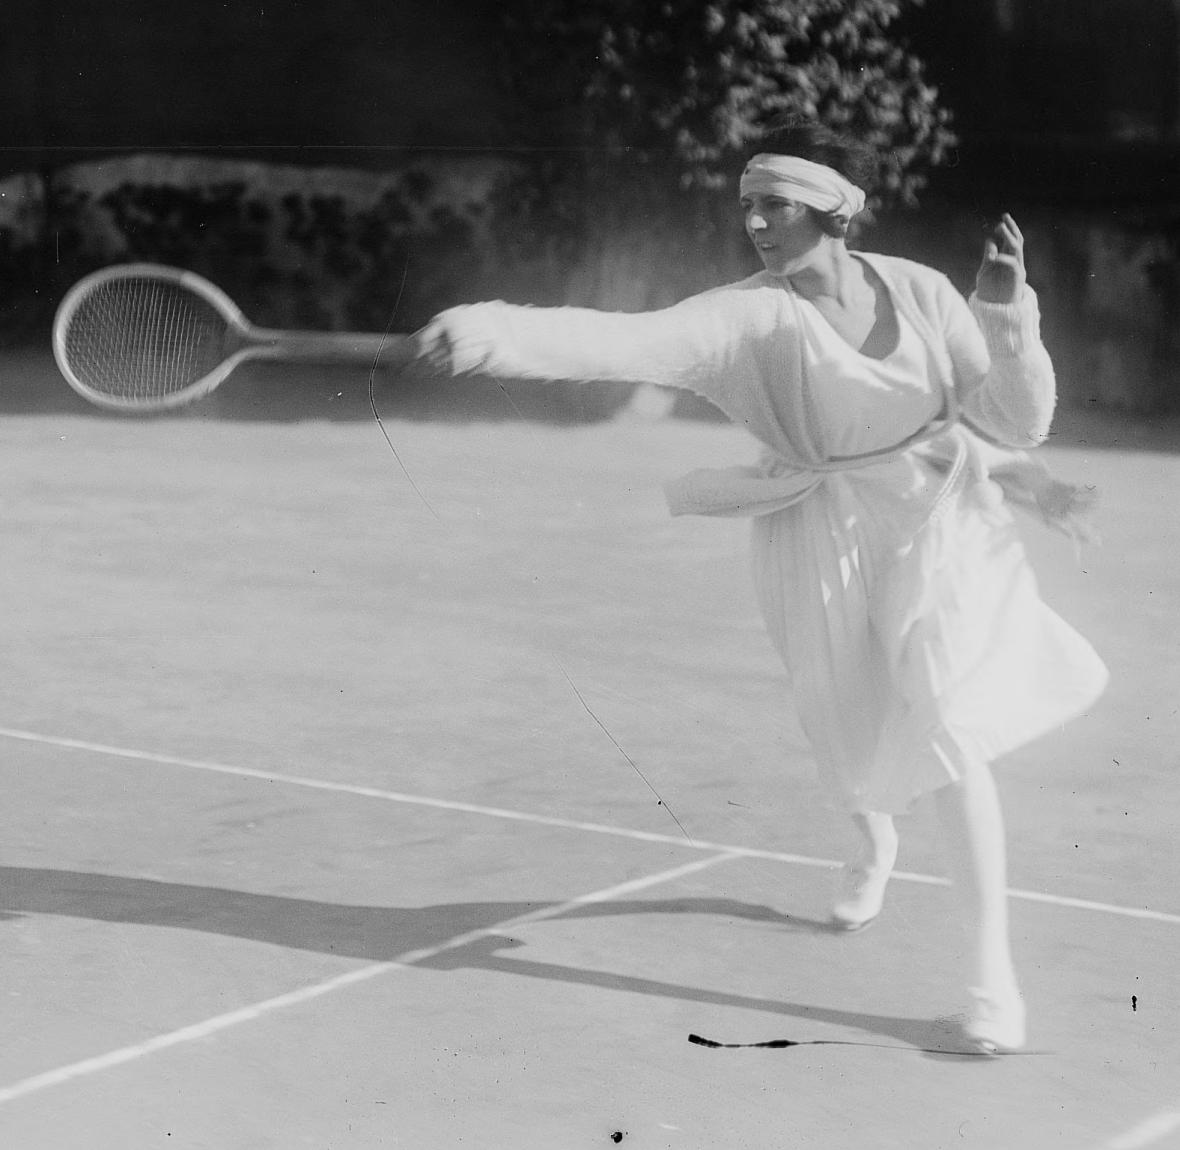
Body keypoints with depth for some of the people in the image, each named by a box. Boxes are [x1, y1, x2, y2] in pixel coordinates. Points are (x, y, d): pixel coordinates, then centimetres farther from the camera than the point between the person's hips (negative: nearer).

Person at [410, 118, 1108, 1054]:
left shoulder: (921, 292, -9)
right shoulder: (749, 317, -15)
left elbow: (1020, 422, -7)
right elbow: (631, 340, -32)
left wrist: (1008, 313, -23)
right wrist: (499, 331, -48)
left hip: (936, 525, -1)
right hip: (825, 547, 1)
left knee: (948, 739, -15)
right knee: (861, 743, 16)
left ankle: (994, 973, -2)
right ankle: (878, 840, 56)